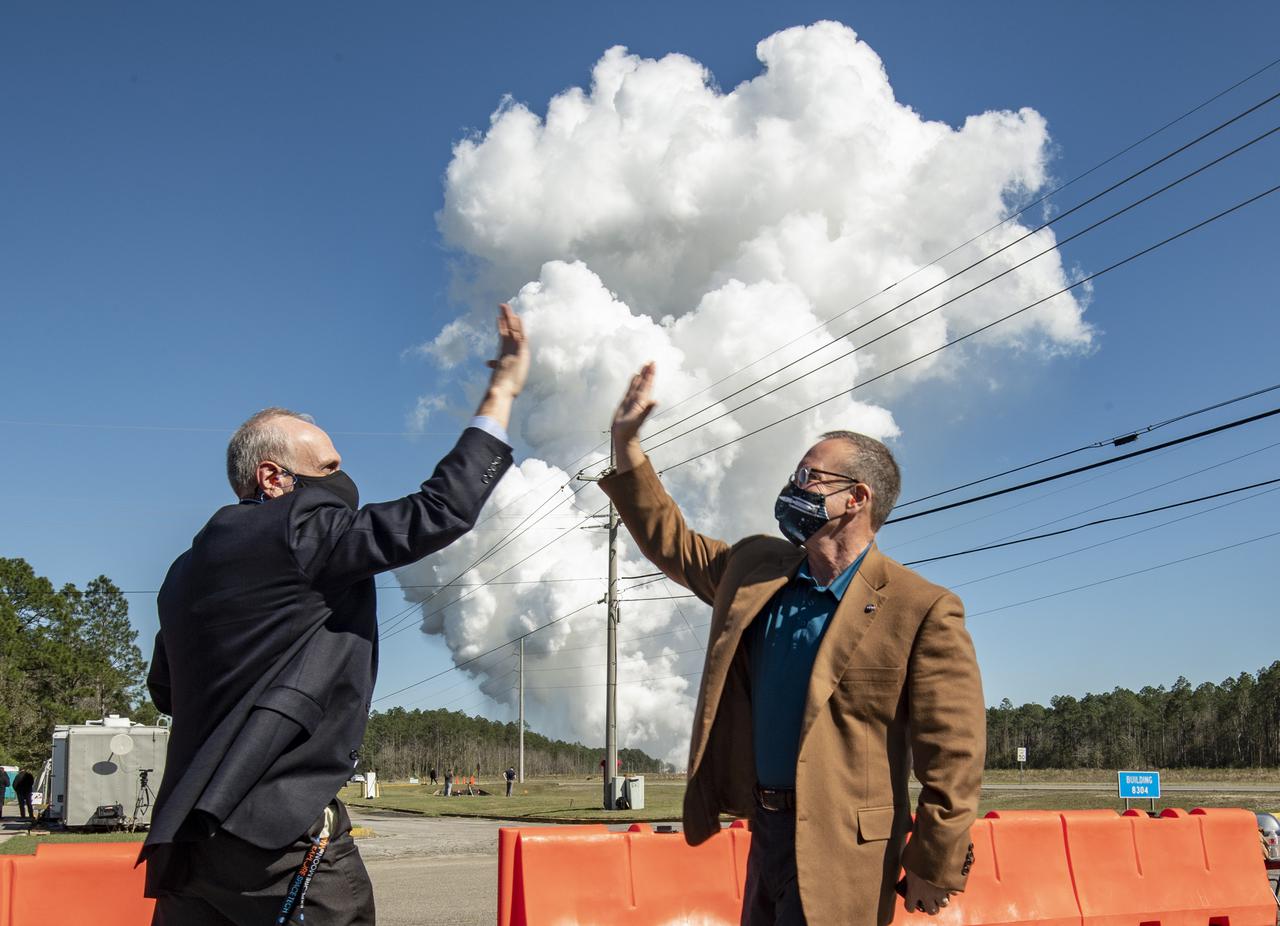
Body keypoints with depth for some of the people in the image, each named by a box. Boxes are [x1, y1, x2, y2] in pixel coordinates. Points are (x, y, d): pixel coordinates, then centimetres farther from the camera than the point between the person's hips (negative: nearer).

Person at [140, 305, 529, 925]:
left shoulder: (190, 567, 14)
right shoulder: (296, 531, -11)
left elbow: (164, 690, 26)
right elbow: (440, 512, -14)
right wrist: (502, 390, -7)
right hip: (282, 834, -8)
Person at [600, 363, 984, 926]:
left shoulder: (923, 612, -14)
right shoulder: (756, 567, 6)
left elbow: (953, 754, -13)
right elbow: (670, 539, 16)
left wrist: (933, 869, -11)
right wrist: (626, 443, 8)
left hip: (839, 846, -7)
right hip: (765, 829, 7)